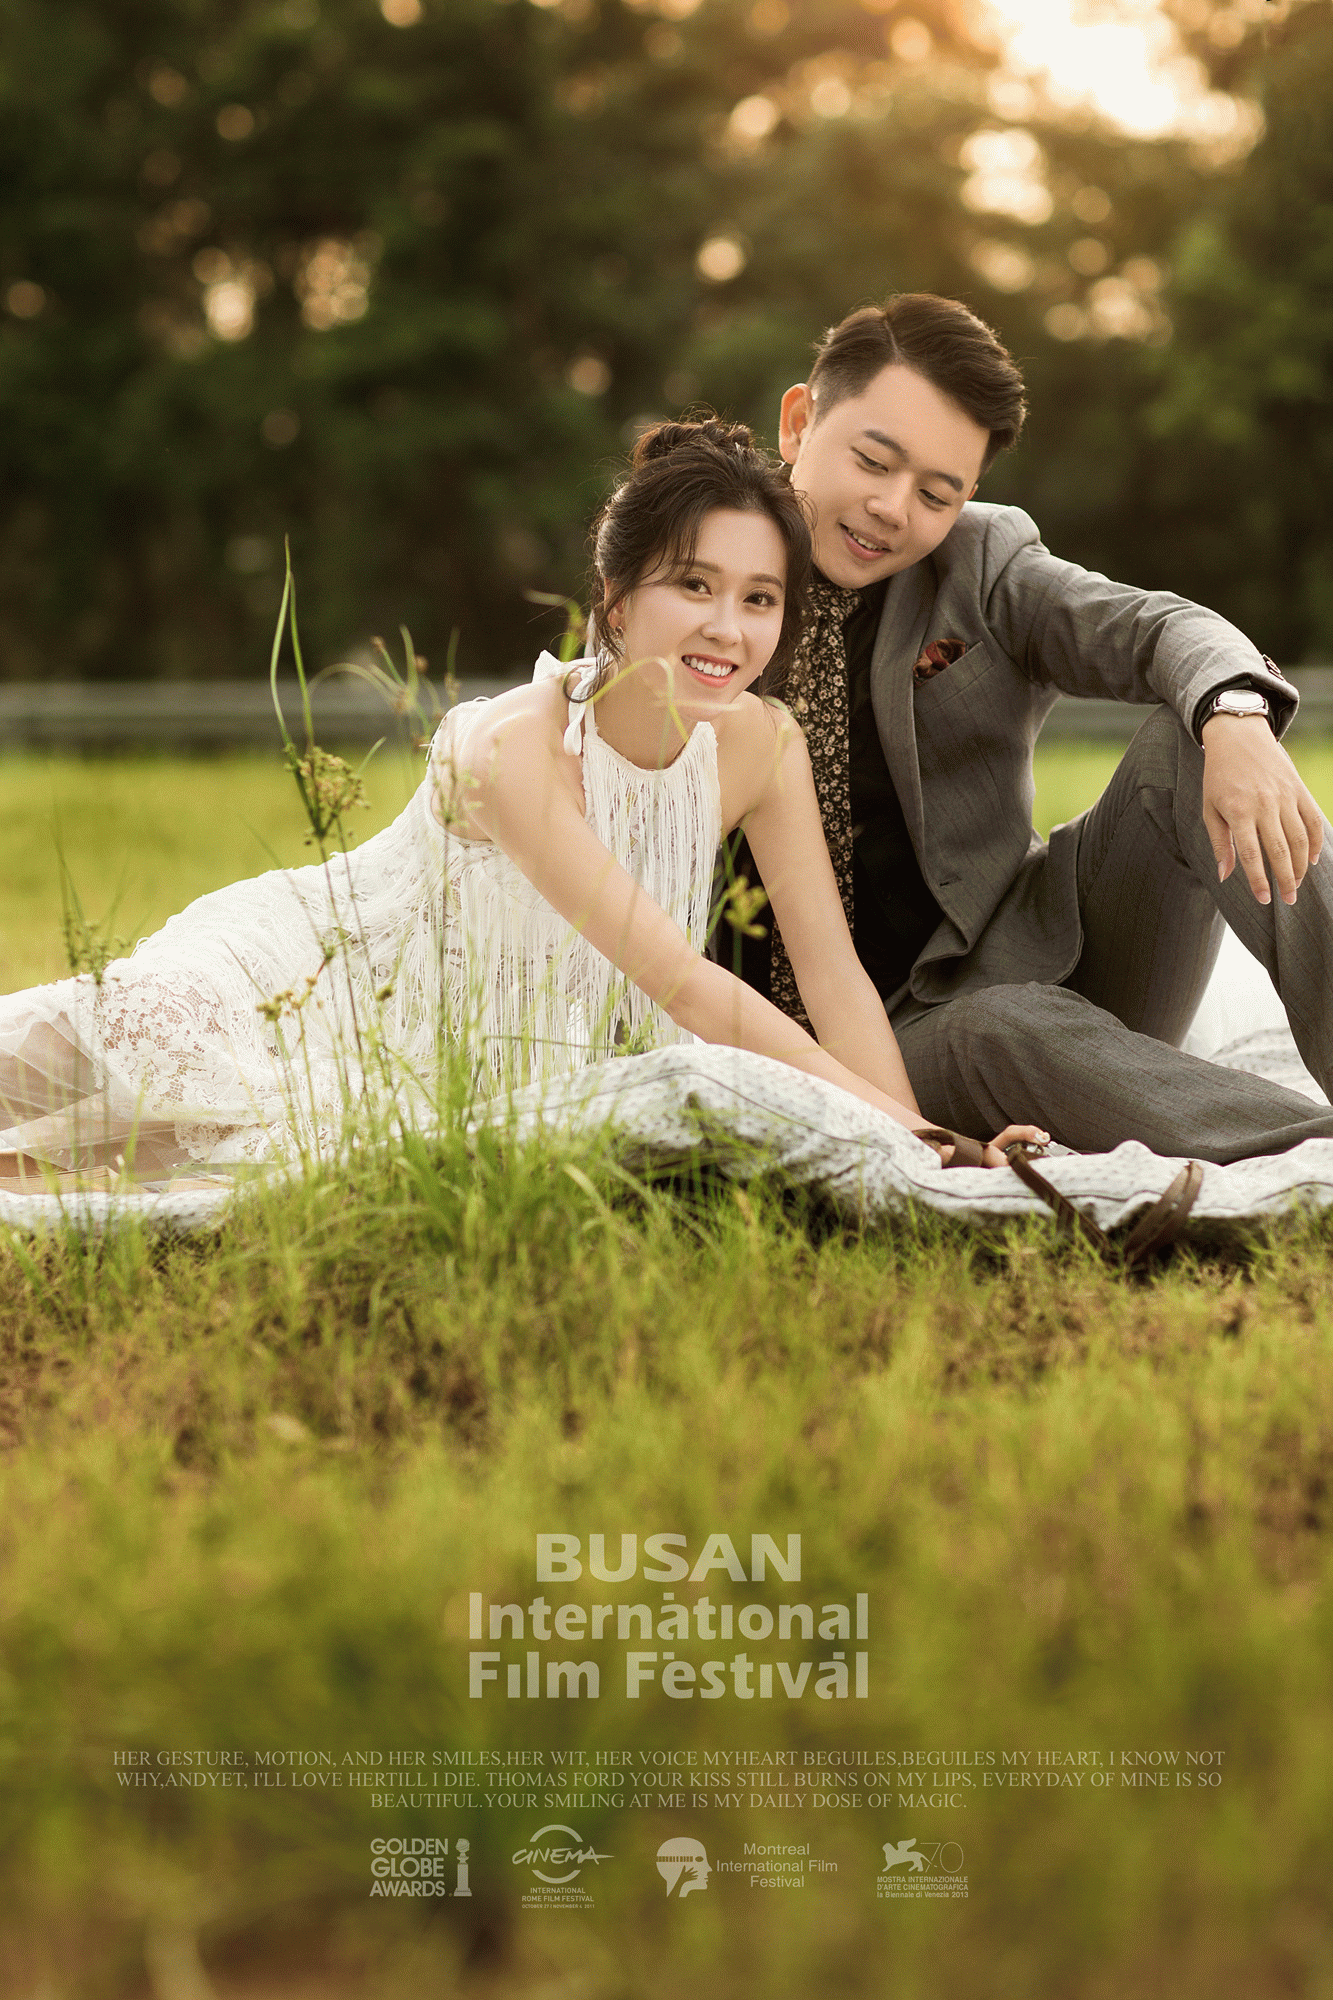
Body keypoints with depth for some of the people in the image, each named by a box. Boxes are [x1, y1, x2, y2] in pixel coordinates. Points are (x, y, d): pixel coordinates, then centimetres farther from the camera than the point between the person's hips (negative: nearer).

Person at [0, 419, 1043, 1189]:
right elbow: (680, 982, -34)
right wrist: (893, 1128, -34)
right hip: (313, 983, -5)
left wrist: (931, 1143, -22)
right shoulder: (513, 749, -32)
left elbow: (834, 973, -10)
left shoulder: (761, 747, -13)